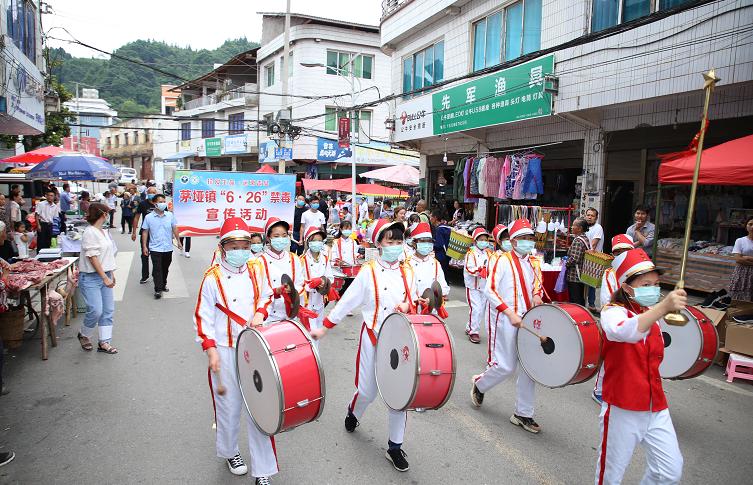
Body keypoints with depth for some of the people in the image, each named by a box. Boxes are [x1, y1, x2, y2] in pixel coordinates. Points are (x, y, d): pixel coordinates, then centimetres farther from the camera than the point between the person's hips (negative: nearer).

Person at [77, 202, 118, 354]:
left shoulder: (104, 232, 14)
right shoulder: (90, 233, -13)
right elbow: (92, 257, -17)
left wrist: (111, 274, 16)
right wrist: (105, 278, -18)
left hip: (105, 275, 9)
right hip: (91, 278, -8)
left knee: (108, 310, 6)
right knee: (96, 311, -10)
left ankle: (104, 342, 13)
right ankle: (84, 335, 18)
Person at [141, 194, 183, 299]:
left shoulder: (170, 215, 2)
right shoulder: (148, 217, -3)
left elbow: (174, 228, 7)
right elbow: (145, 232, 0)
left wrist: (178, 241, 5)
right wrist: (144, 246, -4)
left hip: (168, 248, 3)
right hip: (155, 248, -3)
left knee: (165, 268, 14)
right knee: (157, 269, -6)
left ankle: (163, 285, 30)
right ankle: (158, 290, -3)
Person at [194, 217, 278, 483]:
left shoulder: (254, 270, 2)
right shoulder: (213, 277, -9)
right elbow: (203, 316, -5)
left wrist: (260, 313, -7)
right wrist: (210, 349, -12)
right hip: (225, 352, -2)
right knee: (229, 407, 14)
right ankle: (230, 452, 43)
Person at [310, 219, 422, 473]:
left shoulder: (407, 272, 3)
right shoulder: (368, 272, -8)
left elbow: (414, 301, 12)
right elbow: (347, 302, -5)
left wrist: (408, 305, -12)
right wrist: (324, 327, -4)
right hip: (373, 338, -3)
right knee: (368, 391, 8)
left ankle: (395, 446, 21)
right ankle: (353, 413, 45)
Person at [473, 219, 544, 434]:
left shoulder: (534, 263, 11)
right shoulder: (503, 261, -8)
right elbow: (489, 290, -16)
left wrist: (537, 295, 0)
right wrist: (510, 313, -22)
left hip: (527, 320, 6)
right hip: (505, 321, -6)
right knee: (506, 366, -3)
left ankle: (523, 414, 20)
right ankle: (479, 384, 28)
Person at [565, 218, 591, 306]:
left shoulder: (578, 240, -18)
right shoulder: (585, 238, 11)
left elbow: (574, 259, -26)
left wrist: (566, 264, -8)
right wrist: (567, 261, 14)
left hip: (574, 276, -9)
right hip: (582, 275, 9)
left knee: (574, 302, -4)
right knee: (581, 300, 17)